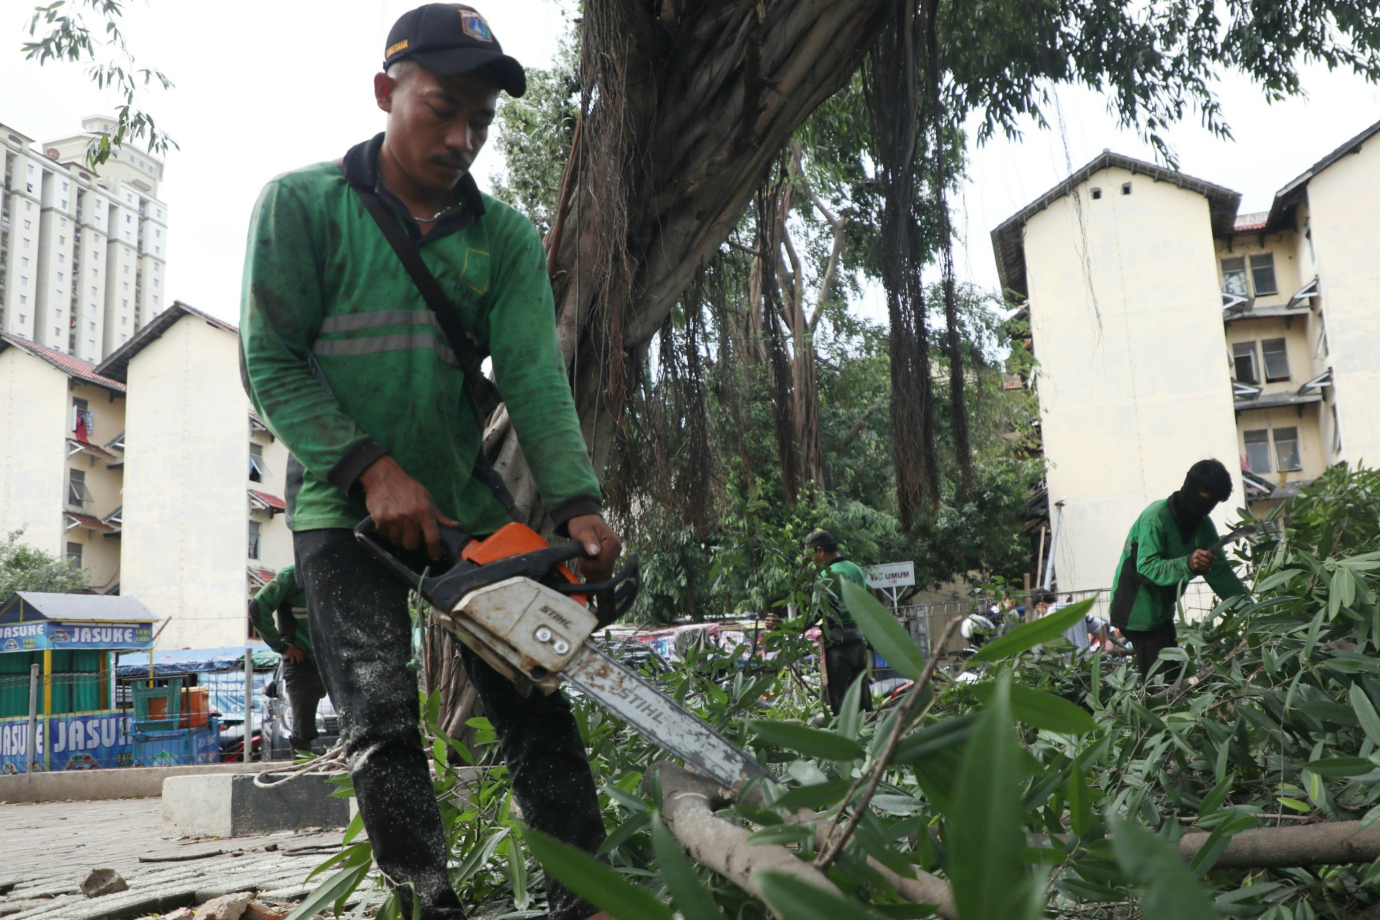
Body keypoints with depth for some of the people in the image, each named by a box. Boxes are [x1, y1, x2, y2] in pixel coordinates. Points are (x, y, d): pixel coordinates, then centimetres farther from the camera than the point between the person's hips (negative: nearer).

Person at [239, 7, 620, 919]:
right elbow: (271, 363, -7)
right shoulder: (302, 205, -3)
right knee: (383, 720, -9)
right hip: (344, 504, -2)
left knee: (533, 699, -1)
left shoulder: (506, 237, 3)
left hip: (467, 499, 3)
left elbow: (534, 378, -8)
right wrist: (371, 470, -19)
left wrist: (577, 504, -23)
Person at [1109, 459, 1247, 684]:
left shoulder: (1203, 525, 6)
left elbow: (1219, 570, 4)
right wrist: (1187, 564, -47)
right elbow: (1146, 566, -31)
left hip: (1161, 610, 9)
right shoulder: (1156, 517, -20)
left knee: (1172, 676, 11)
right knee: (1164, 679, -15)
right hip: (1137, 609, -9)